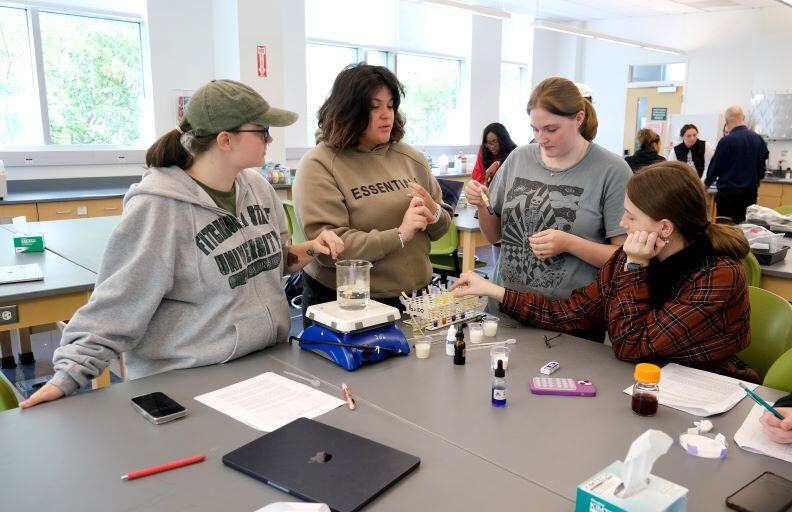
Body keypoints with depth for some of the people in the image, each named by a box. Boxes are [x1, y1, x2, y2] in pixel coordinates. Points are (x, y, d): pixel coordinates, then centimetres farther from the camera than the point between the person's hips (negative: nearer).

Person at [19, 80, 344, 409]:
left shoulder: (257, 186, 1)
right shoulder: (158, 207, -19)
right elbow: (117, 302, -15)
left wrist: (311, 249, -2)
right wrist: (69, 375, -16)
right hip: (187, 381, -6)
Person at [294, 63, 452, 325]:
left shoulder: (411, 158, 4)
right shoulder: (318, 166, -12)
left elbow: (441, 228, 10)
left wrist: (433, 213, -13)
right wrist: (398, 236, -22)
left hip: (413, 299, 5)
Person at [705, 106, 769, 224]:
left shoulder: (726, 141, -14)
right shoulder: (759, 139, 2)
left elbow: (715, 166, -5)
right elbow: (763, 166, 10)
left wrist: (707, 182, 13)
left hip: (729, 193, -5)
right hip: (751, 192, 6)